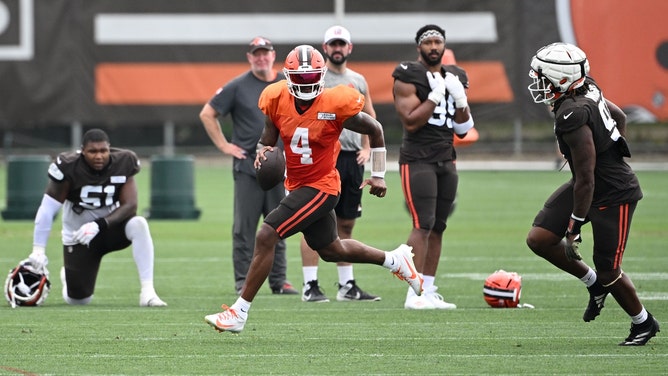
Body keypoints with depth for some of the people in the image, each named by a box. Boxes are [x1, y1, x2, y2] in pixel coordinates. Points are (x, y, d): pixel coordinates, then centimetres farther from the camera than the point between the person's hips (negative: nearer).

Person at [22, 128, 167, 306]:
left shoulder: (123, 163, -15)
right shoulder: (68, 167, -23)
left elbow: (130, 205, -16)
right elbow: (48, 209, -22)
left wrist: (99, 225, -30)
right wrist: (38, 250, -26)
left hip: (112, 226, 2)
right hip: (79, 236, -2)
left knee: (138, 224, -32)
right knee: (78, 300, -2)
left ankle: (147, 292, -29)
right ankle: (67, 275, 36)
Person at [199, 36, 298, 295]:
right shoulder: (238, 87, -1)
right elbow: (207, 114, 1)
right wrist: (223, 145, -4)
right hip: (247, 167, -3)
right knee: (244, 226, -2)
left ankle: (279, 280, 12)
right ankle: (243, 281, 2)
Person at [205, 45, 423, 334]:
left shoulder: (336, 105, -19)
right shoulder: (277, 100, -6)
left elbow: (374, 130, -3)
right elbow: (271, 130, 13)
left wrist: (378, 175, 1)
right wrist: (264, 149, -11)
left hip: (320, 187, -7)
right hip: (296, 185, 7)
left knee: (266, 237, -17)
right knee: (331, 250, 22)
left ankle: (239, 313, -10)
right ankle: (395, 260, 45)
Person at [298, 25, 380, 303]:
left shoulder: (358, 82, 15)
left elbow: (370, 118, 22)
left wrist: (366, 149, 10)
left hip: (352, 159, 6)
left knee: (346, 224, 10)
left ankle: (347, 285, 15)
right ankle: (310, 285, -6)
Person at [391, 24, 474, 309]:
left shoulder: (455, 79, 13)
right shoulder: (408, 77, -7)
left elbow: (463, 130, 13)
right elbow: (411, 122, -16)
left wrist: (460, 99, -3)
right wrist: (436, 94, -17)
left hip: (446, 160, 7)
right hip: (417, 160, -7)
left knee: (437, 228, 6)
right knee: (423, 225, -15)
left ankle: (429, 291, 11)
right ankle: (414, 294, -15)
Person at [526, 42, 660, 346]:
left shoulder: (573, 116, -31)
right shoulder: (587, 91, -4)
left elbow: (585, 180, -28)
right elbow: (619, 117, 15)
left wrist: (575, 227, -19)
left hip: (614, 195, -9)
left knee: (608, 272, 4)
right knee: (539, 239, 2)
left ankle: (643, 323, 29)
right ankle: (594, 283, 20)